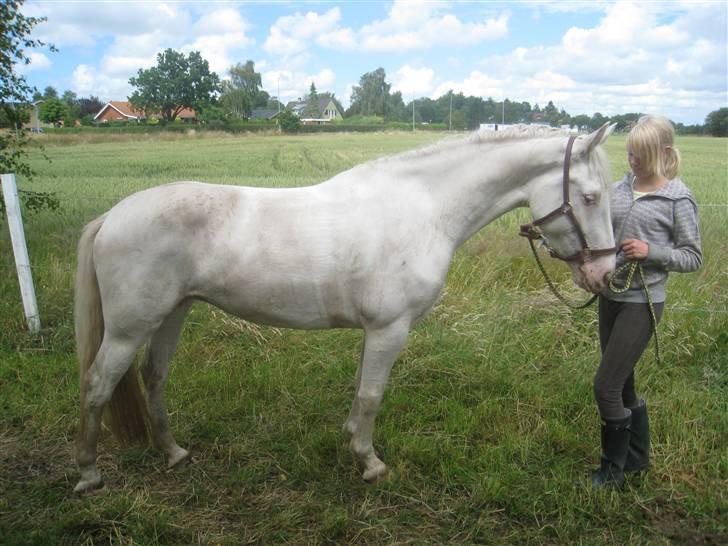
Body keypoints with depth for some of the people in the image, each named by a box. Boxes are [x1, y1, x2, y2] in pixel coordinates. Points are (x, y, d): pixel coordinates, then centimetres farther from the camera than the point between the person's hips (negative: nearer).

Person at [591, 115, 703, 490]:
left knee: (606, 386, -4)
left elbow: (694, 257, -5)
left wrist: (652, 251, -20)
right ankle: (638, 458, 38)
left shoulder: (678, 199, -10)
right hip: (610, 297, 6)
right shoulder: (621, 189, 6)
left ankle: (613, 470, 17)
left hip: (641, 303, -6)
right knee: (622, 384, 17)